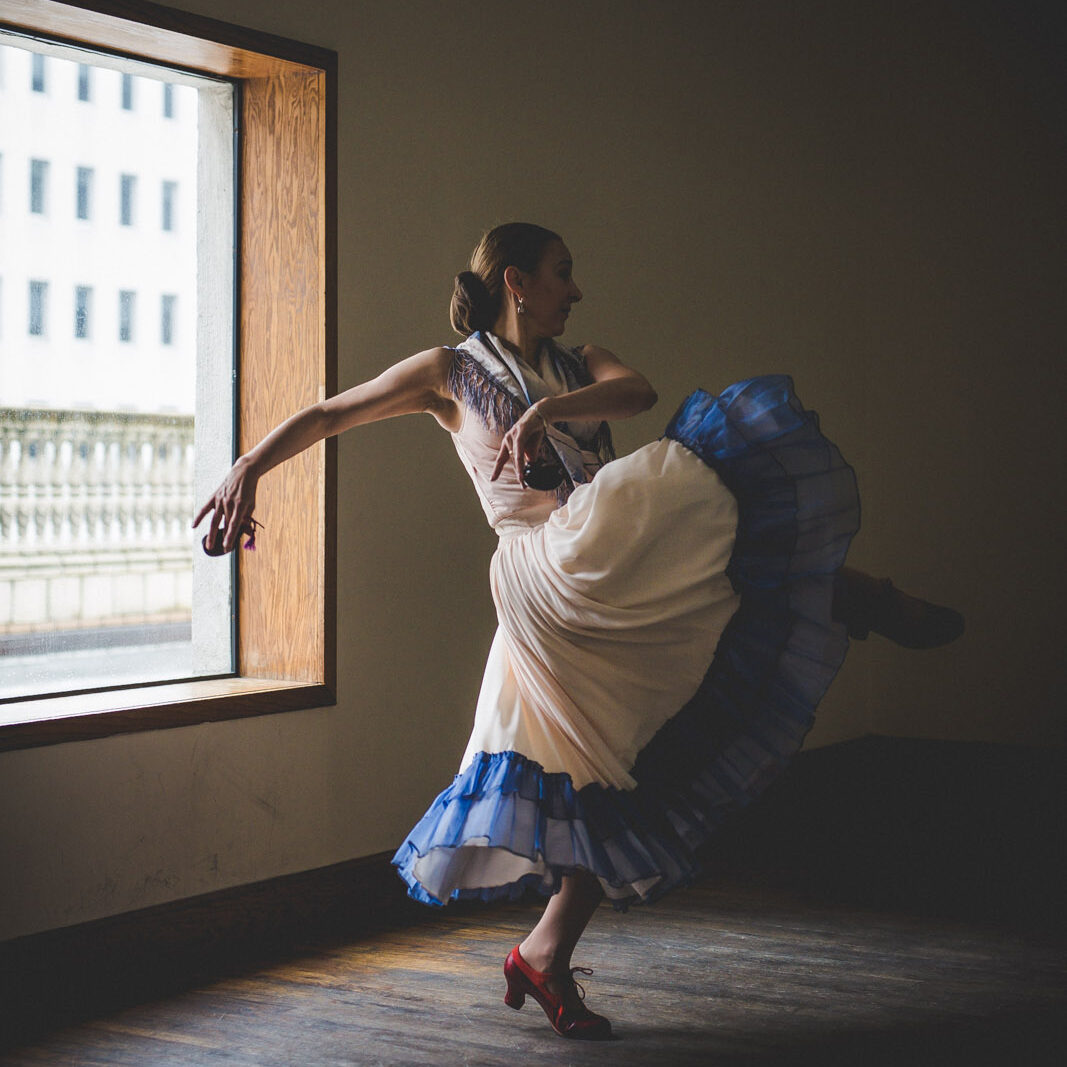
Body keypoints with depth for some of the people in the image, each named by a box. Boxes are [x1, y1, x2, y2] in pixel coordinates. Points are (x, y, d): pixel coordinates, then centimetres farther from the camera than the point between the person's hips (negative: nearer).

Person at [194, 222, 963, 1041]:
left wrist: (549, 409, -18)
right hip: (553, 570, -6)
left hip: (624, 587, 6)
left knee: (621, 776, 4)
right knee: (706, 477, -15)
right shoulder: (451, 373, 11)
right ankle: (846, 595, -1)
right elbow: (328, 416, 12)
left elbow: (638, 391, 1)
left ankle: (547, 953, 13)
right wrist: (247, 470, -3)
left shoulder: (579, 365, 24)